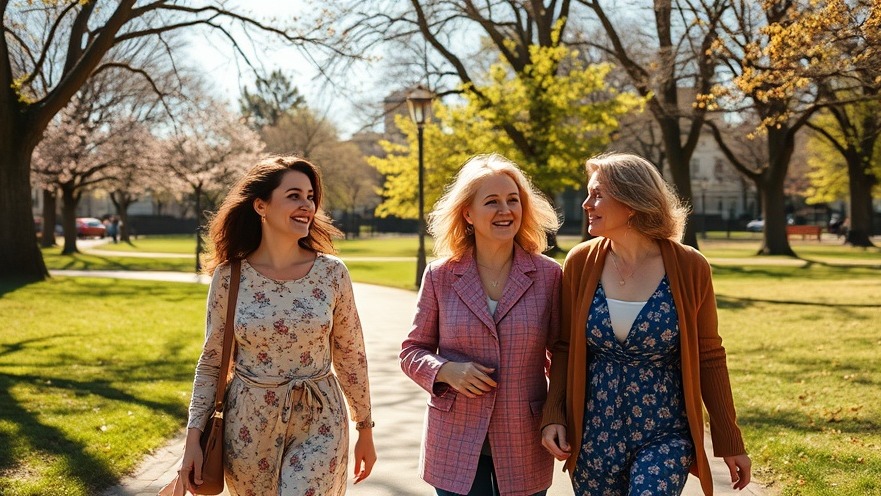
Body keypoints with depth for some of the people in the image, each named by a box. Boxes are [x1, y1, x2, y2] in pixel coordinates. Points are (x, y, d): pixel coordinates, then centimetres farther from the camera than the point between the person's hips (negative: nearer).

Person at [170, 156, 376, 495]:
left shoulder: (331, 272, -6)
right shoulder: (229, 276, -6)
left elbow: (350, 356, 3)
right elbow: (211, 362, 2)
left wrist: (365, 429, 7)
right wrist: (194, 436, -2)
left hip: (318, 423, -1)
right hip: (249, 423, 1)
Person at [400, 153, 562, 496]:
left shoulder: (549, 275, -3)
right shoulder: (441, 276, -1)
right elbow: (412, 351, 5)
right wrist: (447, 370, -14)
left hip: (524, 446, 0)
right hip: (456, 445, 0)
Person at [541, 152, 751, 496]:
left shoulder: (689, 268, -9)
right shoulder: (581, 262, -4)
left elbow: (709, 358, -1)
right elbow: (564, 348, 3)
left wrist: (730, 441, 2)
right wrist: (553, 415, -8)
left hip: (664, 433, -2)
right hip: (594, 434, 2)